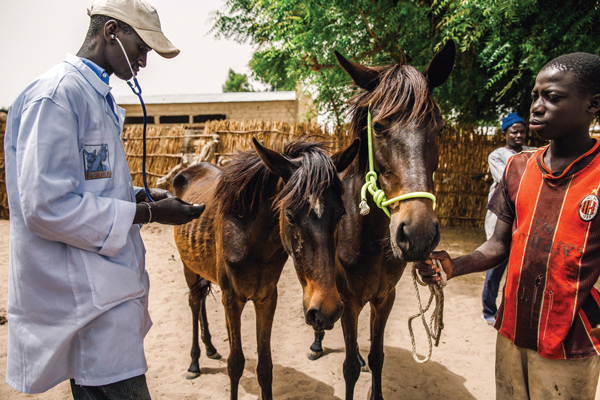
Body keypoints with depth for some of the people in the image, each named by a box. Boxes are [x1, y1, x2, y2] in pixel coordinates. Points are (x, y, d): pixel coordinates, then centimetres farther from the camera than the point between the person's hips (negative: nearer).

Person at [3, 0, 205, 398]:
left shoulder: (99, 98, 15)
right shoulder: (57, 95, -17)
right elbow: (46, 207, -24)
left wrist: (144, 197, 6)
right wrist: (147, 213, -19)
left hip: (104, 287, 10)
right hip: (87, 300, -10)